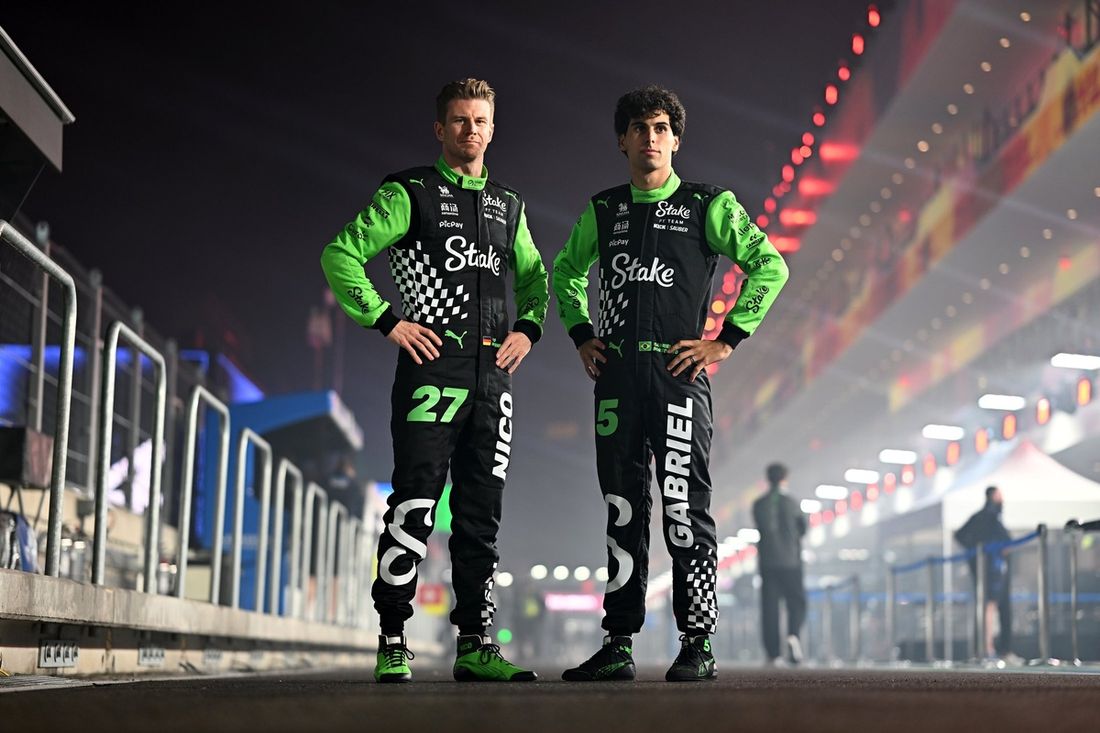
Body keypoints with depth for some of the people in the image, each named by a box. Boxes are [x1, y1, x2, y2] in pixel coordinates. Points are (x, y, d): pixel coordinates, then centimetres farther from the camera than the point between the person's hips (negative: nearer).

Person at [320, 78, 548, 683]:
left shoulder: (508, 204, 18)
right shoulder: (409, 193, 1)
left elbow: (535, 277, 31)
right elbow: (340, 255, -4)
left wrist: (529, 328, 13)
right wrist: (387, 322, -9)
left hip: (493, 378, 5)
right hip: (432, 369, -5)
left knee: (481, 516, 7)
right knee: (413, 508, -8)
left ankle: (475, 645, 12)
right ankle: (392, 644, -2)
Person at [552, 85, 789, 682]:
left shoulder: (707, 205, 1)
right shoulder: (603, 210, 13)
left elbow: (770, 266, -3)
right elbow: (565, 271, 29)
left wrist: (725, 341, -7)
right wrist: (581, 336, 16)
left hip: (678, 372, -4)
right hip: (616, 377, 4)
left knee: (685, 510, -5)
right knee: (622, 512, 8)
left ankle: (697, 645, 2)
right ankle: (618, 645, 13)